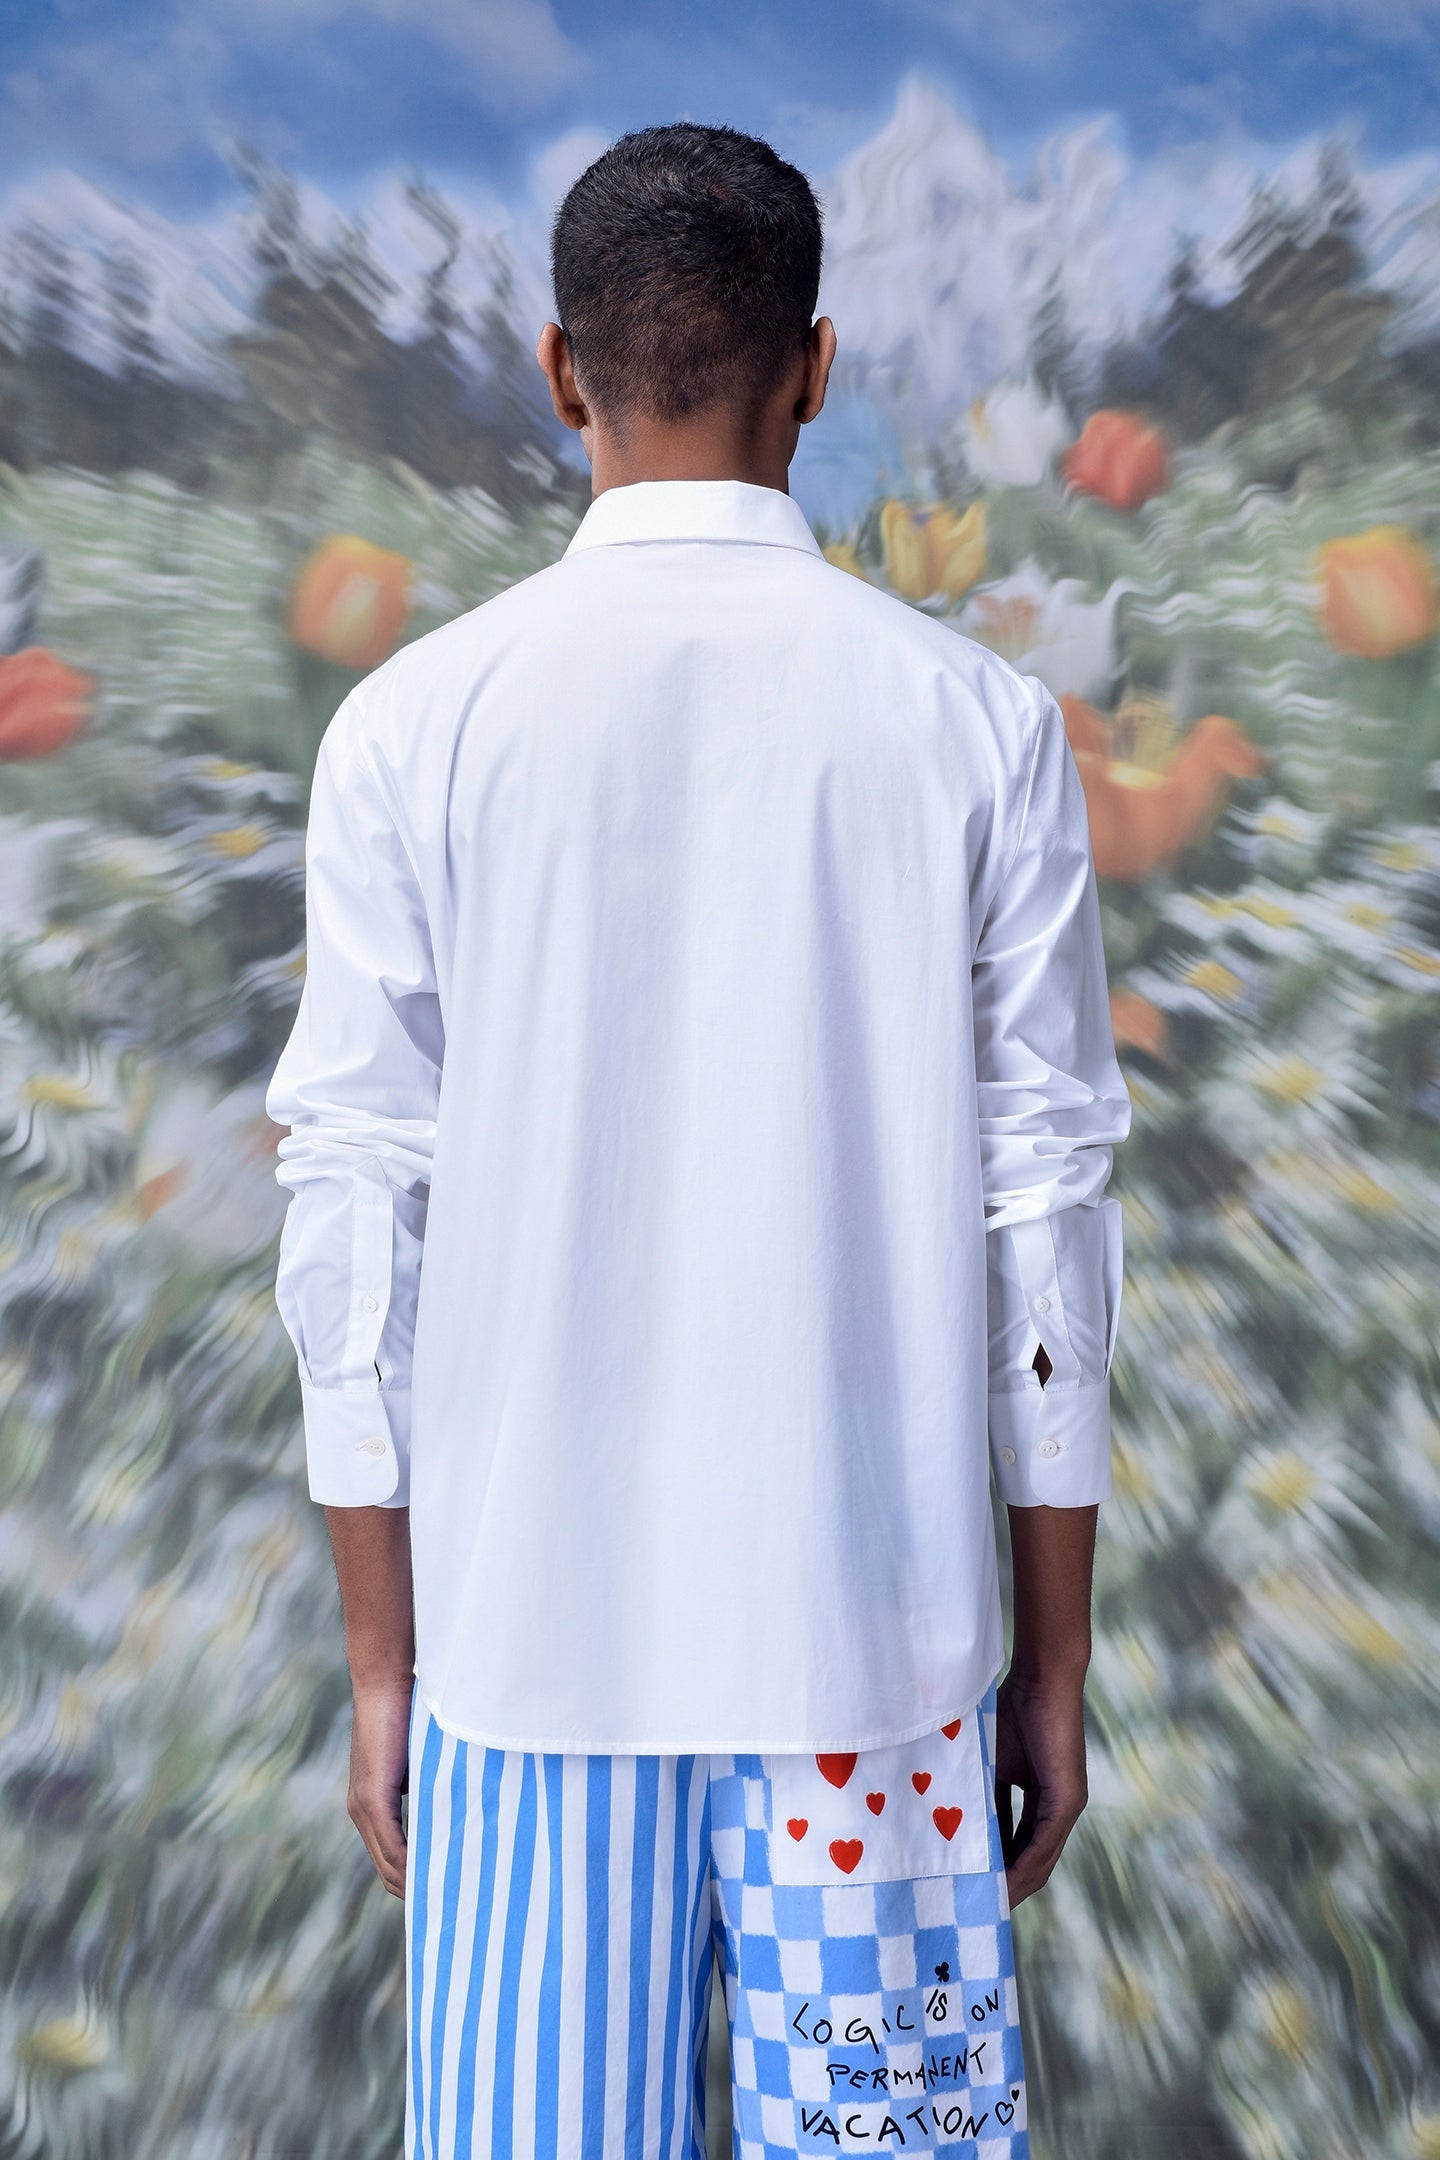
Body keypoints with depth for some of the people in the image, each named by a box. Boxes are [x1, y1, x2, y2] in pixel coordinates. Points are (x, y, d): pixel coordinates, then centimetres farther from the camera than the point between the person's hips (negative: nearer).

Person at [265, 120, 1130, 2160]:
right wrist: (1055, 1659, 8)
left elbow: (359, 1219, -3)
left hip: (532, 1630, 0)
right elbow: (1043, 1215, -2)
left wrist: (381, 1661, 7)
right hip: (871, 1632, 0)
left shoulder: (412, 726, -3)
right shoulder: (978, 722, -2)